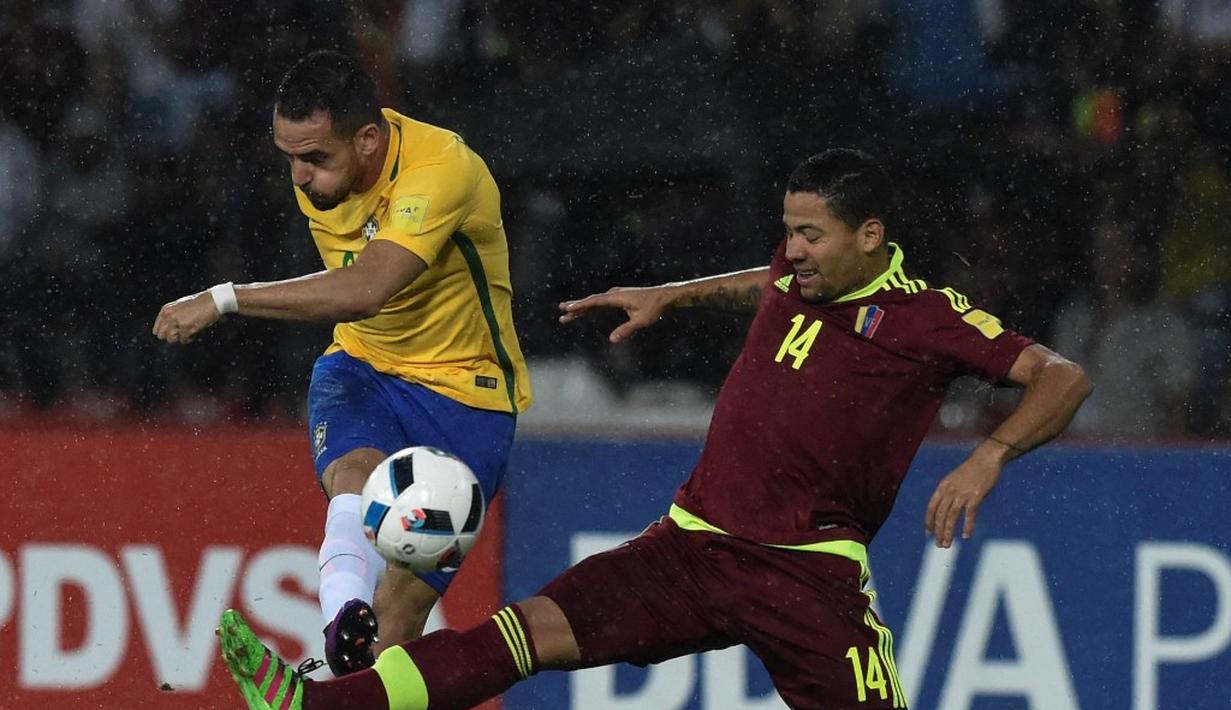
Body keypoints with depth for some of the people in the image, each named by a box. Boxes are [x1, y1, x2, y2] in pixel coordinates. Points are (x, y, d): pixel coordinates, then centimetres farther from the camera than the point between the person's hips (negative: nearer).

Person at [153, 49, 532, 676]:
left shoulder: (442, 169, -27)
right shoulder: (315, 170, -2)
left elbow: (362, 292, -39)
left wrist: (224, 300, -38)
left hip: (465, 393, -4)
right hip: (362, 369, 4)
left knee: (395, 623, -12)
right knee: (355, 480, -33)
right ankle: (344, 623, -58)